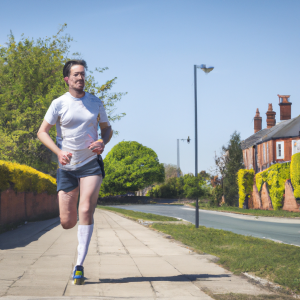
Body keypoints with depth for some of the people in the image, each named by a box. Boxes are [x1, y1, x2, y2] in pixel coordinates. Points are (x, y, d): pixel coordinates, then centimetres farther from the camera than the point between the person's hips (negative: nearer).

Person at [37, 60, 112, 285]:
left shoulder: (95, 103, 6)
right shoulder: (59, 104, 0)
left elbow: (107, 128, 18)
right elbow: (42, 132, 0)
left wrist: (103, 143, -6)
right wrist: (59, 152, -17)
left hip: (91, 165, 0)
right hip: (67, 167, 0)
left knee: (86, 211, -19)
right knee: (67, 223, -2)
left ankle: (80, 265, -14)